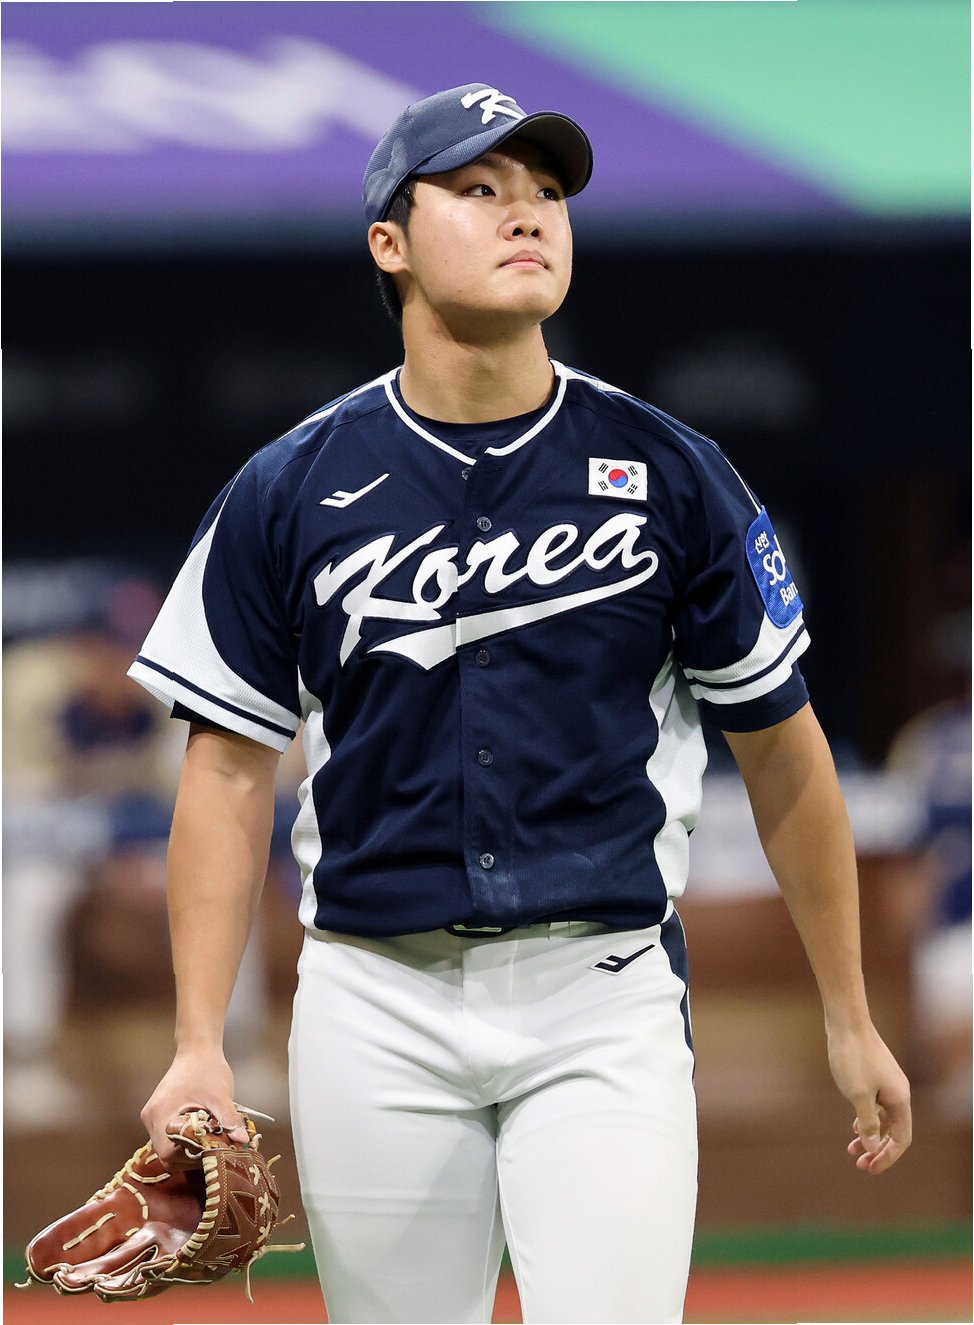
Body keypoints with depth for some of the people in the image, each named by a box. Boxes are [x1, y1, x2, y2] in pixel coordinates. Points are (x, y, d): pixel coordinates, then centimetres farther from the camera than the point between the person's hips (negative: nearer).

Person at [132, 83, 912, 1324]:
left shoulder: (669, 474, 2)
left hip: (605, 995, -1)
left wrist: (849, 1020, 10)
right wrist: (199, 1046, -5)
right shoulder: (290, 492, 2)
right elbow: (230, 770, 4)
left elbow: (780, 746, 9)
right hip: (377, 1005, 1)